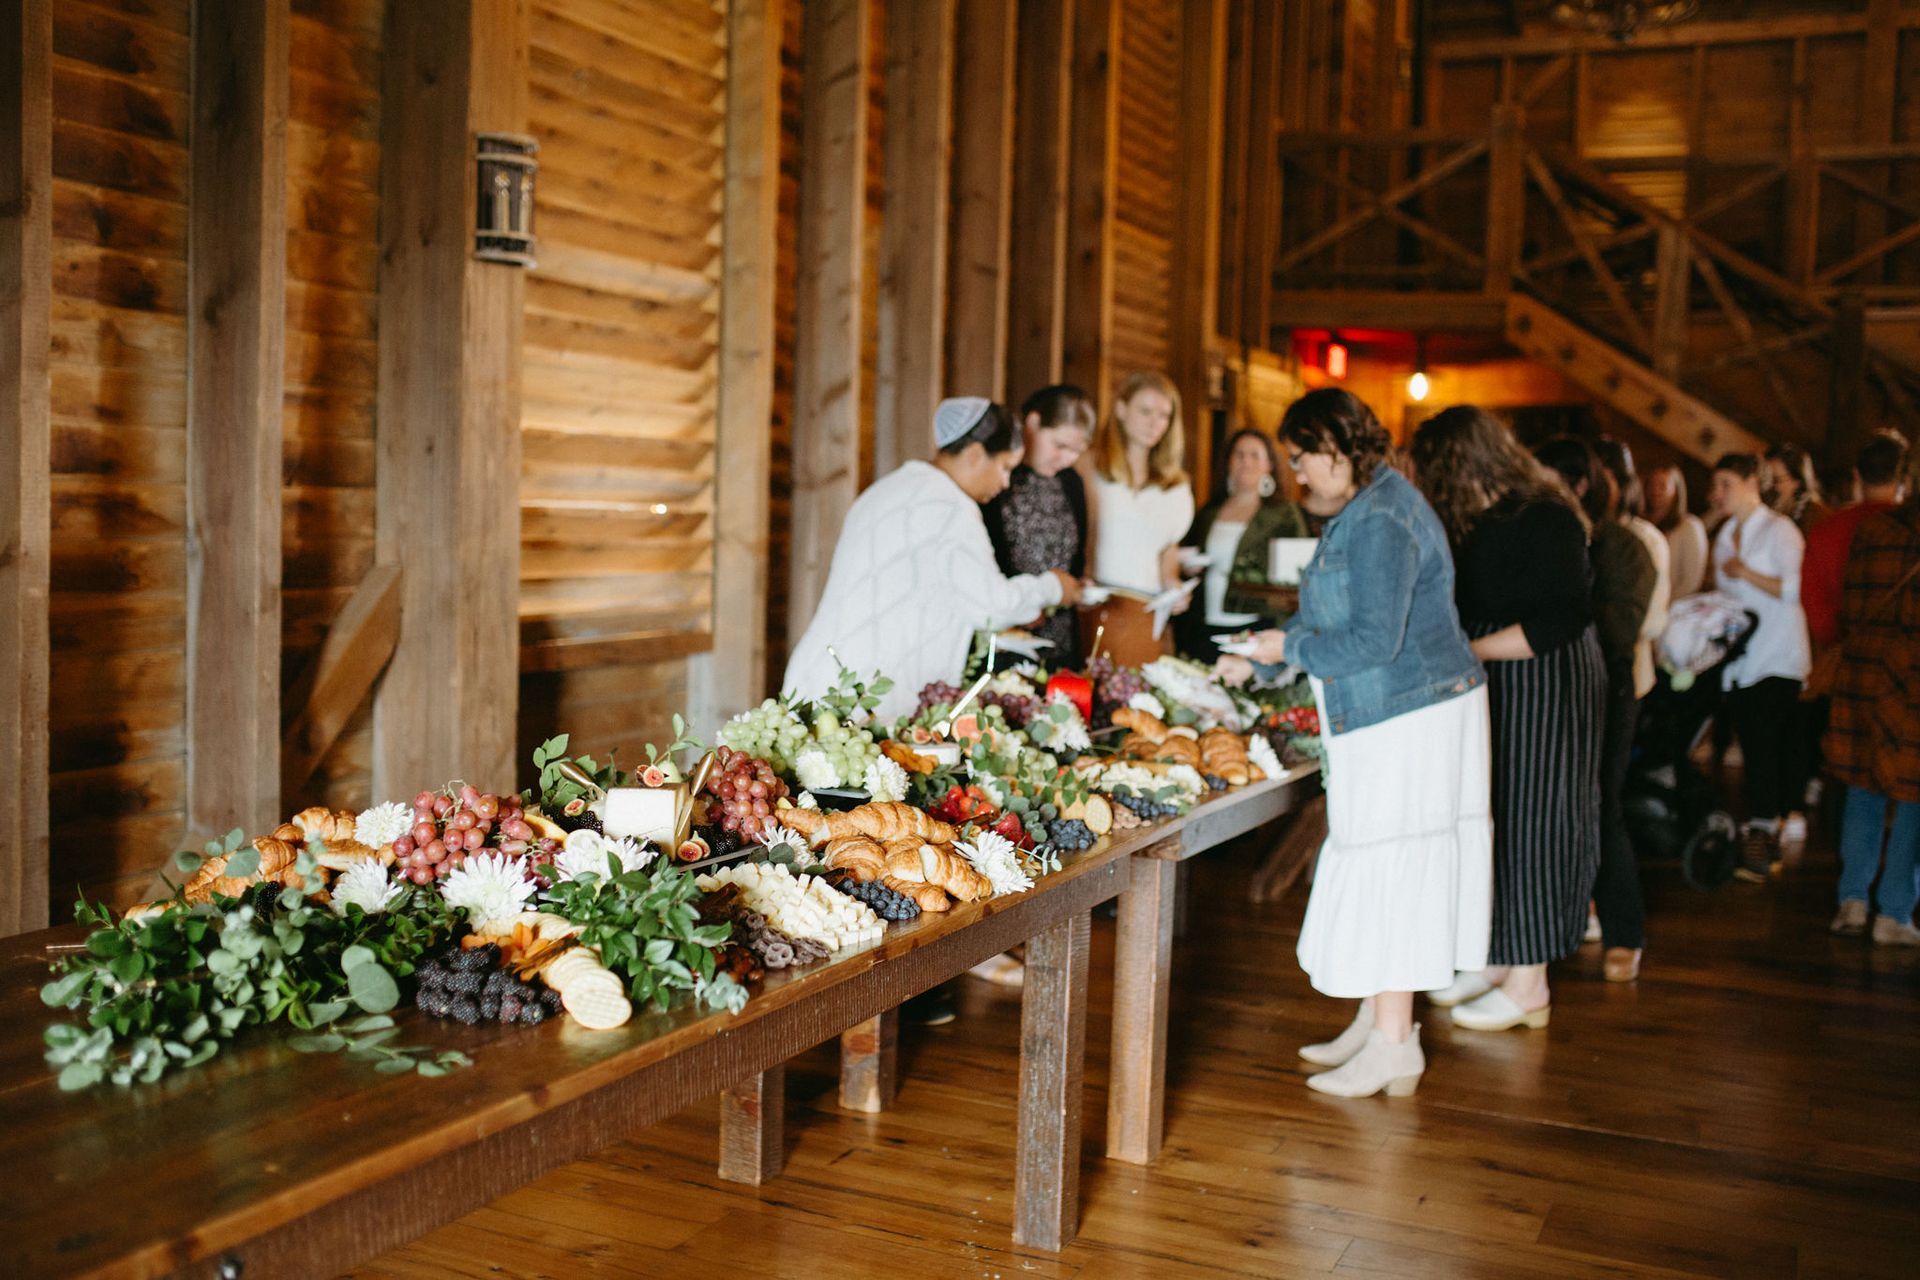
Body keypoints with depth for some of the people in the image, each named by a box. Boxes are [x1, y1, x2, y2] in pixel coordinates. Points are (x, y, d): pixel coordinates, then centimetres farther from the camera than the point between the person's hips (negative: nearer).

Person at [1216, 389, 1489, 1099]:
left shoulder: (1381, 520, -19)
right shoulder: (1365, 508, 14)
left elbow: (1374, 640, -24)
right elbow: (1329, 618, 23)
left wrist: (1289, 647, -12)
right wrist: (1255, 662, 22)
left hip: (1410, 716, -10)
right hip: (1392, 718, 10)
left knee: (1390, 866, -4)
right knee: (1383, 869, 14)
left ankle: (1393, 1044, 4)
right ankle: (1376, 1024, 24)